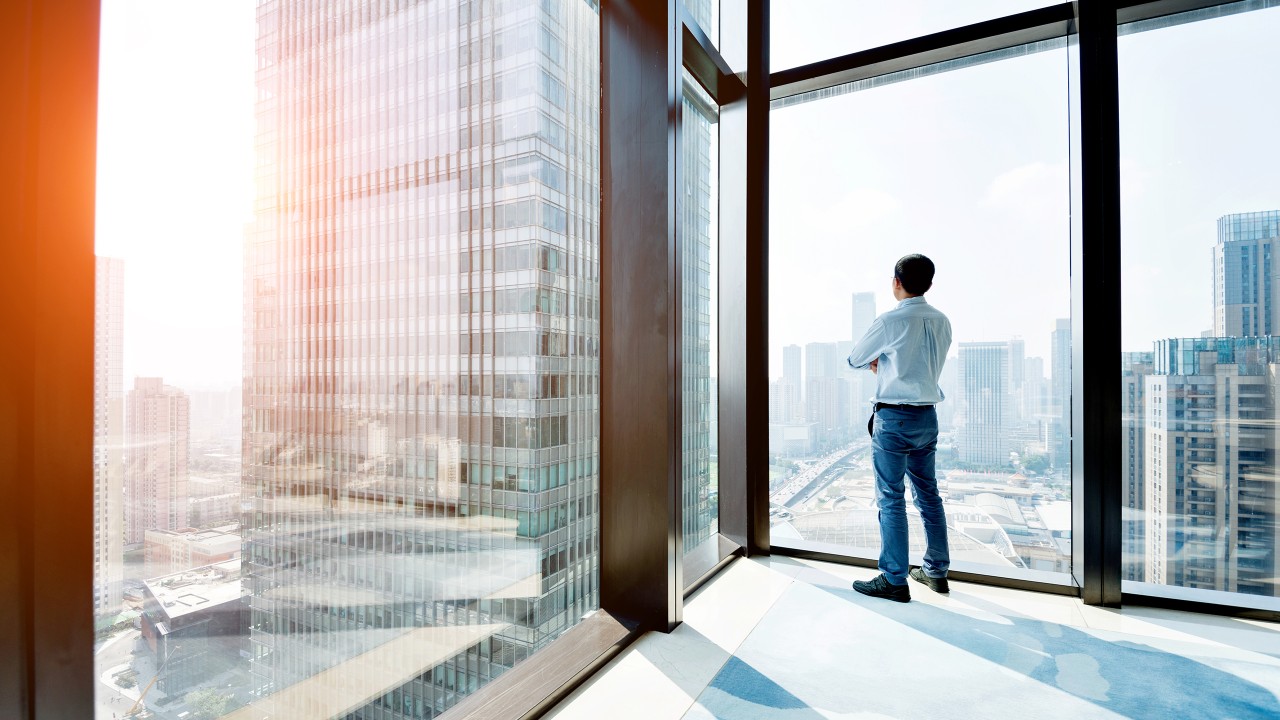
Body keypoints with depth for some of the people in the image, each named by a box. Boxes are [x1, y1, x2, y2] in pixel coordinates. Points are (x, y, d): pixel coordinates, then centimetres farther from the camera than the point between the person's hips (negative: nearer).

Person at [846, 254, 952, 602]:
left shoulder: (890, 321, -14)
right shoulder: (942, 322, 6)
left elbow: (854, 359, -2)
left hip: (893, 417, -7)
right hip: (927, 416, 7)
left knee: (890, 499, 0)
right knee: (928, 493, 17)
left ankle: (894, 580, 8)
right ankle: (936, 571, 29)